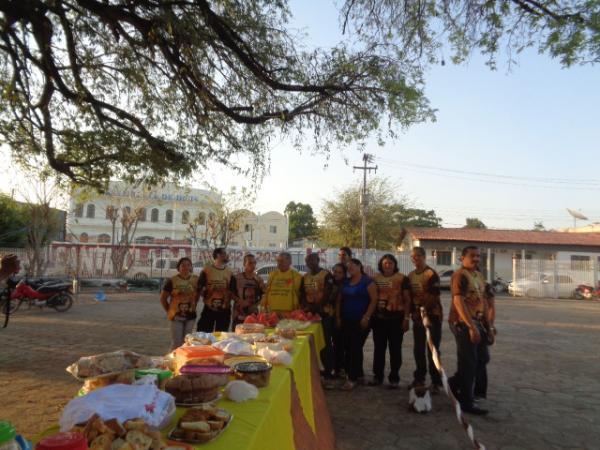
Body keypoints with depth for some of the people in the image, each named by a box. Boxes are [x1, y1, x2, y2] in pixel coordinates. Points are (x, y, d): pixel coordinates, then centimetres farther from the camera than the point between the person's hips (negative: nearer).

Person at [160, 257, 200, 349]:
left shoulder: (195, 279, -1)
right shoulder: (172, 281, -9)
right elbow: (163, 298, -1)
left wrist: (194, 306, 5)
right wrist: (169, 311, -2)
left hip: (190, 316, 3)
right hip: (176, 316, -3)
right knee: (176, 343, 1)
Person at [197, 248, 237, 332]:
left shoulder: (229, 272, 8)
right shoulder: (206, 270, -1)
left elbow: (234, 293, 8)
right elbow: (200, 288, -4)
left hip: (224, 310, 3)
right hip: (209, 309, -3)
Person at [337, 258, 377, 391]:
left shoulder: (367, 281, -8)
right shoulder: (346, 282, 12)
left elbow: (374, 299, -13)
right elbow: (340, 300, 15)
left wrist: (366, 317, -17)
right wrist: (338, 316, 9)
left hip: (361, 321, -7)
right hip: (347, 320, 7)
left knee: (356, 348, -4)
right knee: (348, 348, 10)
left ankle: (352, 378, 3)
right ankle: (359, 373, 26)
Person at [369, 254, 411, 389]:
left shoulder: (402, 279, -2)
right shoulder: (375, 279, 7)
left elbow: (407, 300, -2)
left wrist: (406, 318, -8)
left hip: (396, 318, -3)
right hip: (378, 318, 3)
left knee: (395, 349, 5)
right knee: (378, 348, 11)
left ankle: (394, 378, 15)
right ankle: (377, 376, 22)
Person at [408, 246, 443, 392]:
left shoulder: (431, 274, -11)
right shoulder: (411, 275, 10)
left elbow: (435, 297, -16)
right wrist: (413, 312, 6)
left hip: (432, 316, -6)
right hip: (417, 317, 6)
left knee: (433, 350, -2)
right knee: (418, 350, 12)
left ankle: (436, 382, 7)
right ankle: (419, 378, 25)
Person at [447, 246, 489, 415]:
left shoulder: (479, 275, 14)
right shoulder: (460, 275, -15)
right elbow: (458, 302, -22)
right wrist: (471, 327, -25)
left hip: (475, 322, 9)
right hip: (463, 323, -9)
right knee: (469, 363, -1)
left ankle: (454, 384, 33)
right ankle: (466, 402, 13)